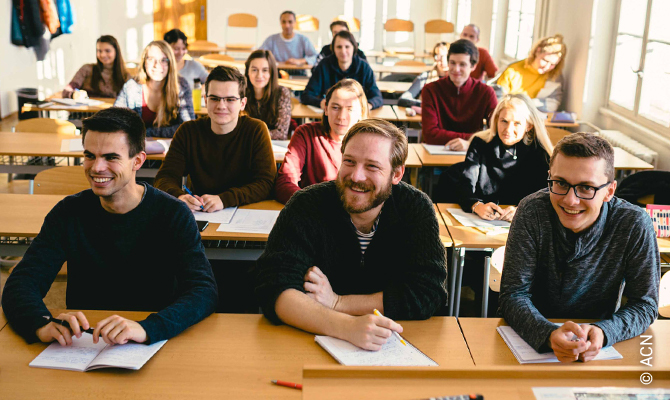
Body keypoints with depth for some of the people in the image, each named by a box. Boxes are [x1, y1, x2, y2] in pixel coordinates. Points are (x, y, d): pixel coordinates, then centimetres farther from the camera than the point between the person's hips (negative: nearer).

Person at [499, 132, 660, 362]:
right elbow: (514, 295, -16)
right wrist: (549, 335, -36)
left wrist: (603, 333, -29)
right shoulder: (532, 212, -16)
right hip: (533, 339, -1)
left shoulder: (634, 225, -15)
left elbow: (645, 304, -8)